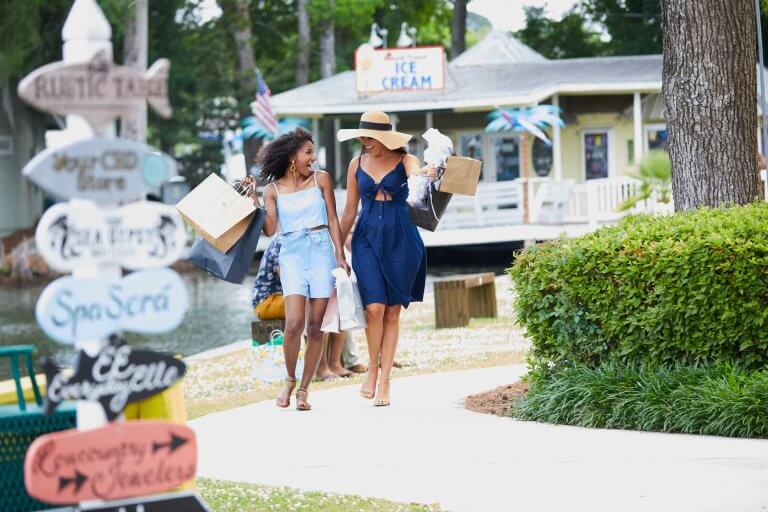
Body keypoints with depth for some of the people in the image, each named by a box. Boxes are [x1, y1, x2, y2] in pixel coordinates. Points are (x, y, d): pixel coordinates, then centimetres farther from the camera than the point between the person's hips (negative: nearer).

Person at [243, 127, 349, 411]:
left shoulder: (321, 179, 7)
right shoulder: (273, 190, 6)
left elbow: (332, 219, 8)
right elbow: (269, 229, -2)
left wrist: (340, 255, 1)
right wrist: (253, 199, -7)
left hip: (322, 251, 1)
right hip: (292, 253, -1)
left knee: (315, 326, -1)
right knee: (294, 322, -16)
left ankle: (304, 388, 7)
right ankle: (290, 380, 6)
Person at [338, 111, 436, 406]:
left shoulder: (404, 160, -4)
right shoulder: (357, 164, 5)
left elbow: (414, 174, -28)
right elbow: (349, 210, 12)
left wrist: (424, 175, -52)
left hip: (400, 238, -1)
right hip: (367, 238, 1)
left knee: (392, 312, 3)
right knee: (374, 307, -13)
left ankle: (384, 379, 12)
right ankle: (372, 368, 10)